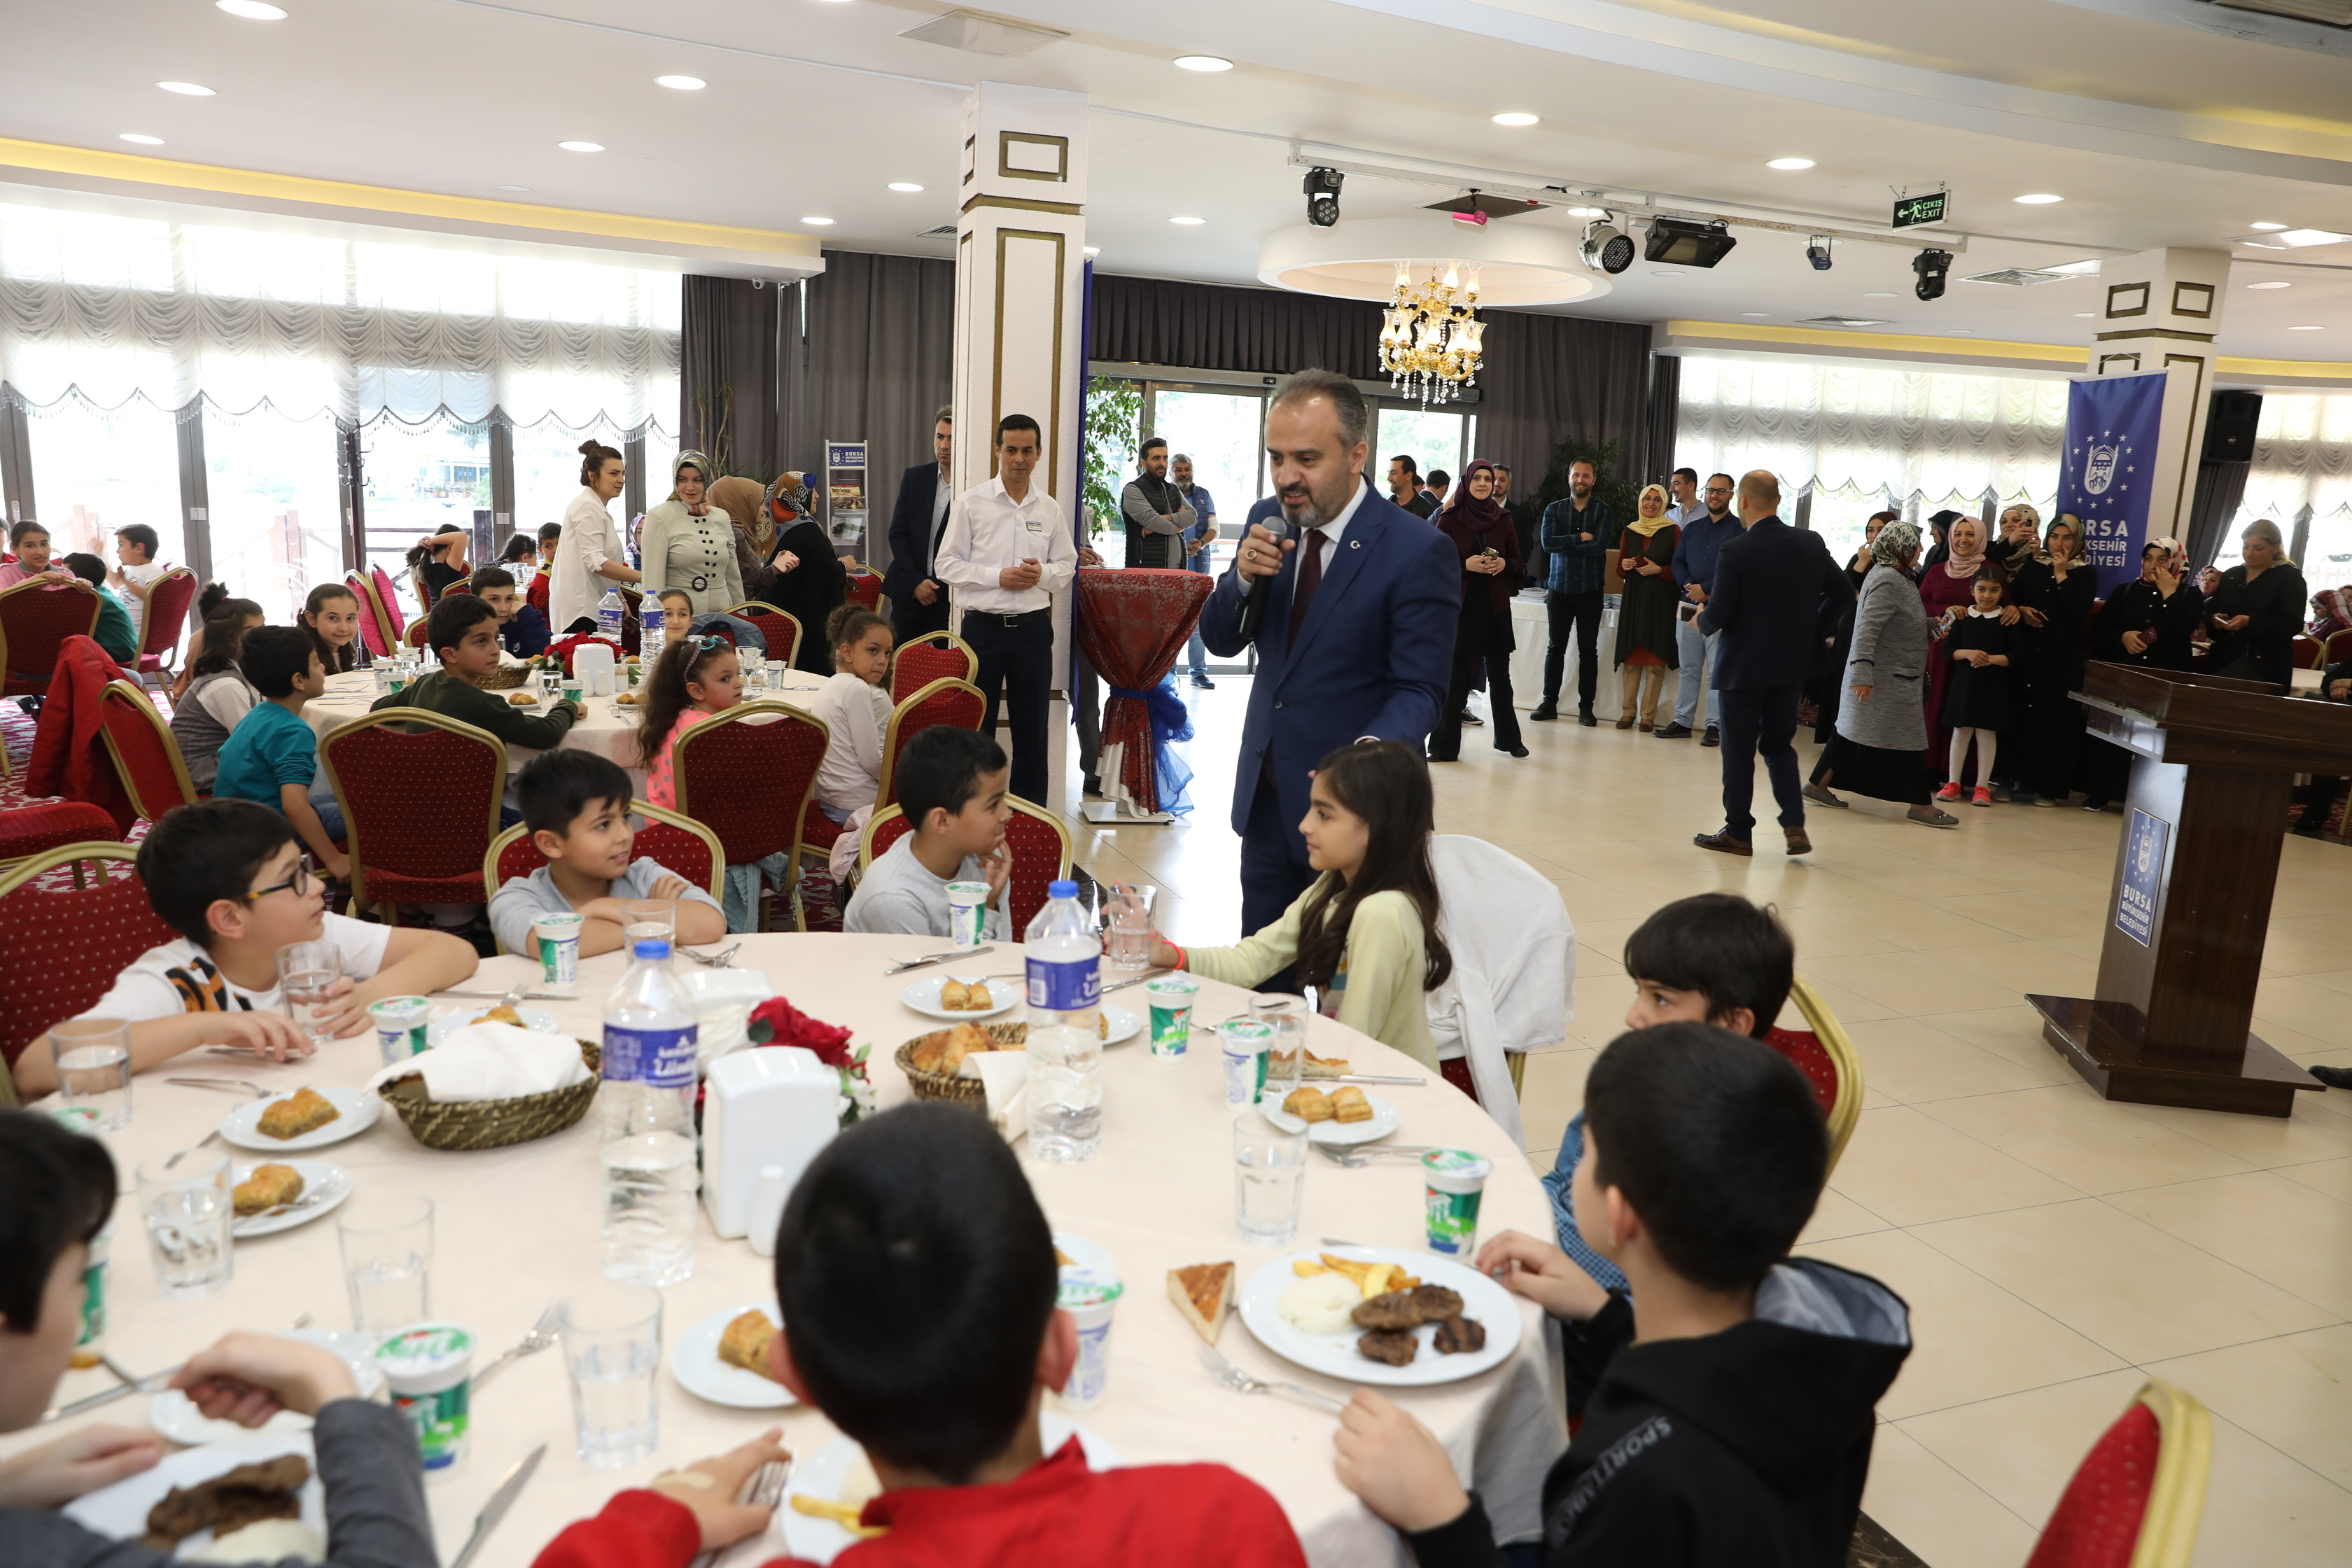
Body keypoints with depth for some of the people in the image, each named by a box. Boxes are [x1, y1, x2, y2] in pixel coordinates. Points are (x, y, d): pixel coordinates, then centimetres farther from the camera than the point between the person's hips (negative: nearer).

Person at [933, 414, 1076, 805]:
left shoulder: (1050, 509, 6)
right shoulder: (971, 502, -3)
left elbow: (1067, 565, 11)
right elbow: (947, 564, -4)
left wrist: (1043, 574, -11)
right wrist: (998, 577, -15)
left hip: (1033, 626, 3)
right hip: (983, 625, -3)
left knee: (1032, 727, 10)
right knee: (976, 727, 6)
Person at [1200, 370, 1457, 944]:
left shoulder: (1419, 552, -17)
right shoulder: (1268, 521, 2)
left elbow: (1418, 692, -16)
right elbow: (1220, 640, 7)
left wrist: (1373, 749, -37)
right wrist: (1243, 577, -14)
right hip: (1264, 797, 5)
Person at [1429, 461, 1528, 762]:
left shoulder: (1503, 519, 8)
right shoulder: (1449, 519, 0)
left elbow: (1518, 562, 11)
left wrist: (1504, 565, -10)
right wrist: (1465, 565, -17)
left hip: (1495, 607, 3)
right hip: (1459, 605, -3)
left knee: (1500, 676, 8)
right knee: (1455, 677, -2)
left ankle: (1508, 738, 22)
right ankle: (1445, 745, 4)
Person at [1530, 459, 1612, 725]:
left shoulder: (1603, 511, 1)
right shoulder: (1554, 510, 6)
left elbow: (1600, 546, -14)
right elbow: (1547, 543, -9)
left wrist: (1564, 544, -11)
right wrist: (1581, 538, -14)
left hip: (1590, 590, -1)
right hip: (1559, 587, 1)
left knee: (1588, 650, 3)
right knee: (1556, 647, 5)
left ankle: (1586, 707, 8)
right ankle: (1549, 703, 11)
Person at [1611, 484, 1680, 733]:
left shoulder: (1673, 532, -1)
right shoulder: (1630, 531, 10)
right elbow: (1620, 568, 16)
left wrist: (1658, 570, -16)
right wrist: (1625, 565, -6)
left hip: (1661, 600, -3)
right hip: (1633, 599, 4)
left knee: (1655, 660, -3)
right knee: (1631, 658, 2)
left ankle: (1648, 715, -2)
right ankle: (1628, 711, 6)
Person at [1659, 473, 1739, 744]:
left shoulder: (1739, 529, -2)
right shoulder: (1692, 528, 15)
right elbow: (1678, 562, 11)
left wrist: (1705, 589, -16)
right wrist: (1689, 586, -8)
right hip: (1688, 608, 5)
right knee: (1689, 669, 10)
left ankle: (1714, 726, 1)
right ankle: (1683, 722, 15)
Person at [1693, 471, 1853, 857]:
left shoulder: (1735, 552, -18)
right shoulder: (1812, 543, 0)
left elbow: (1718, 615, -18)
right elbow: (1842, 590, 7)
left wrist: (1701, 619, 4)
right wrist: (1815, 632, 16)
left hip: (1743, 665, -5)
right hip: (1792, 663, 5)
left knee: (1739, 749, 7)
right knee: (1779, 743, 17)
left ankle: (1737, 832, 15)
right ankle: (1795, 824, 6)